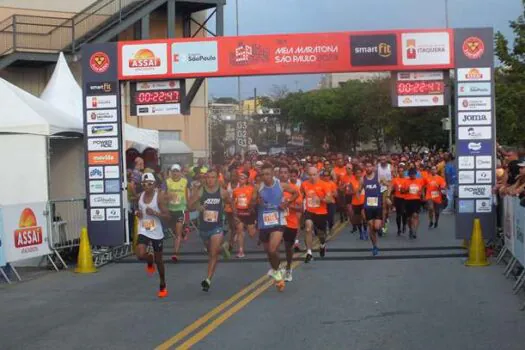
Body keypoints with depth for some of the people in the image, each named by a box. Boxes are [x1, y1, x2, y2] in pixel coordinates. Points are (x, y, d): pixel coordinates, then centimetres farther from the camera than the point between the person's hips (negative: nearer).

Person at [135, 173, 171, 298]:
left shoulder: (159, 197, -12)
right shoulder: (141, 196, 2)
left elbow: (167, 216, -15)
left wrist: (154, 213, -29)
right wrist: (137, 213, -3)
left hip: (156, 232, -3)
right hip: (143, 231, 3)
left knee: (158, 260, 10)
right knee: (140, 255, -22)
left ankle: (163, 286, 29)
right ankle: (150, 261, 17)